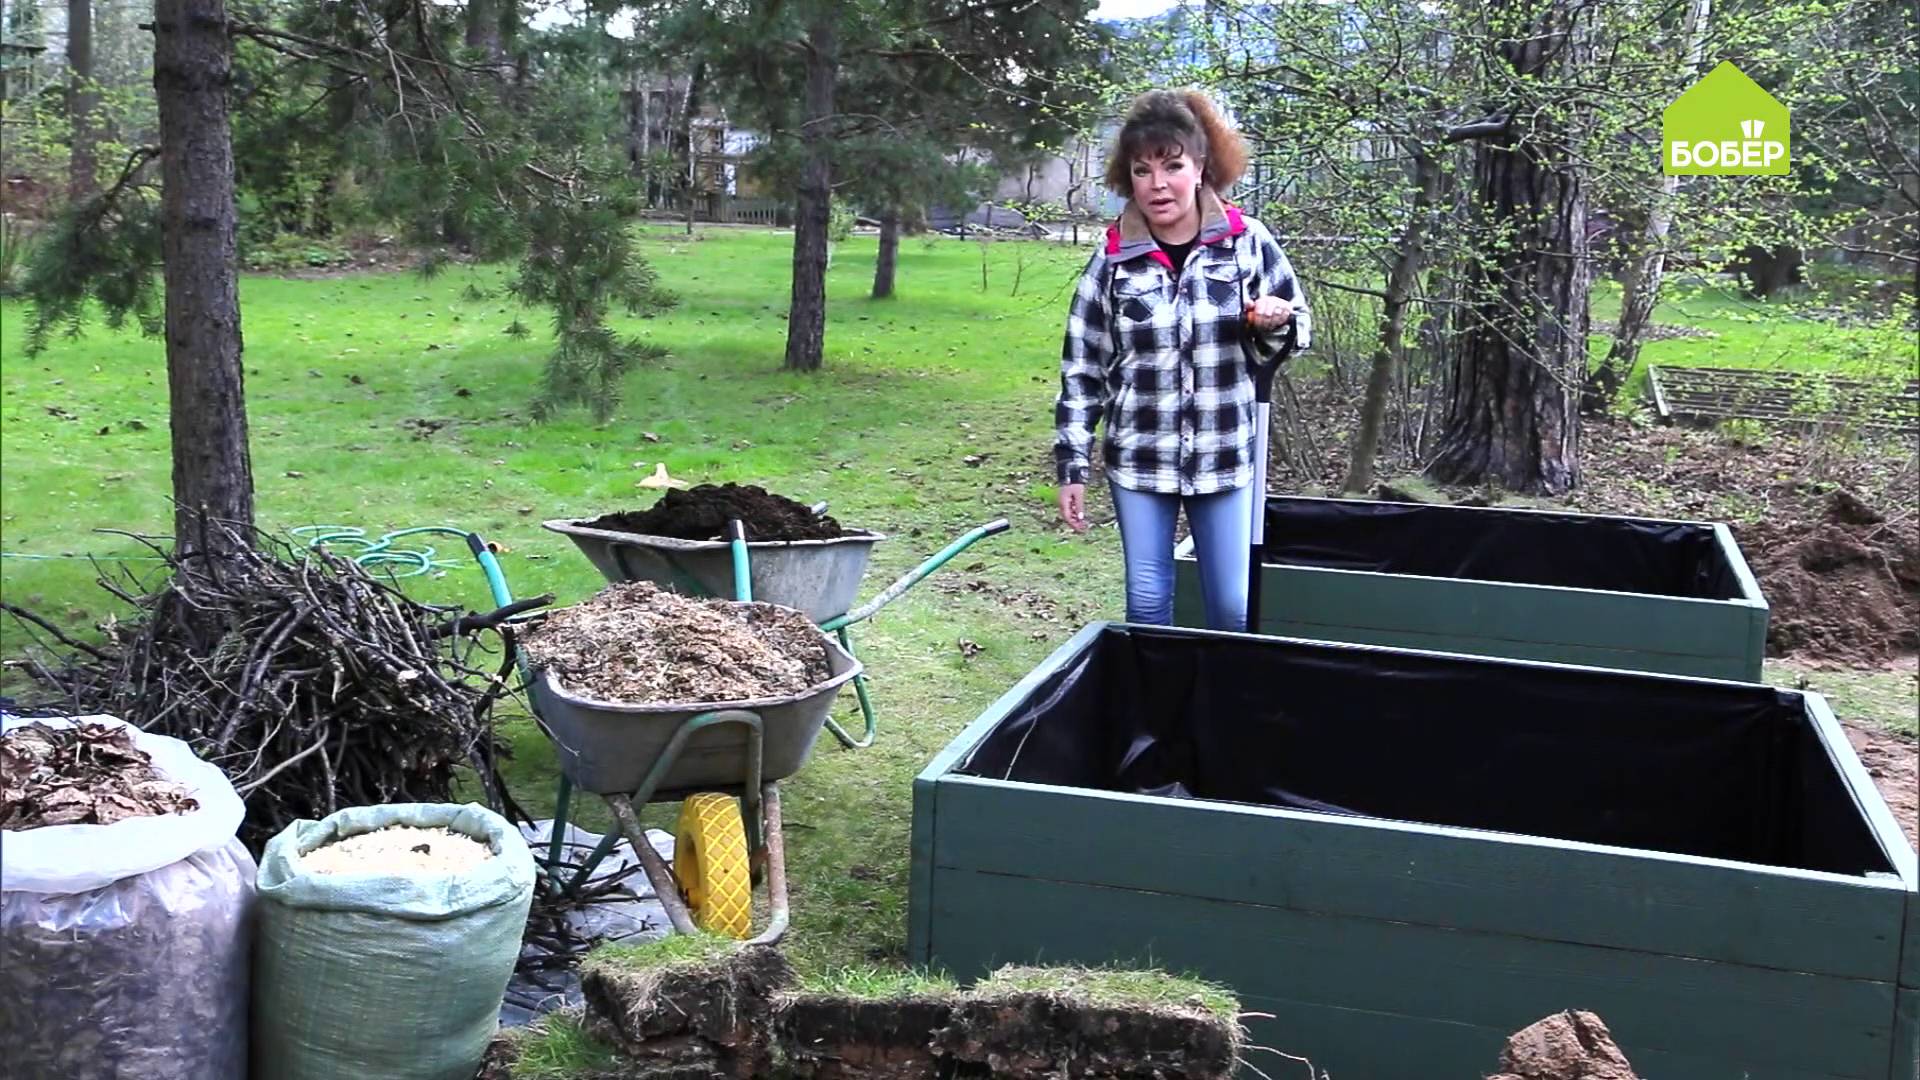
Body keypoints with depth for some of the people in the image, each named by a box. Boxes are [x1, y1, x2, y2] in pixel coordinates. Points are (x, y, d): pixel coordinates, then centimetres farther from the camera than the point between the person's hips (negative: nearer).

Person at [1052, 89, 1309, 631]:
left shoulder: (1247, 242, -4)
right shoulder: (1114, 259, -4)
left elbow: (1295, 331, 7)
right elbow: (1081, 368, 1)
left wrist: (1273, 325, -17)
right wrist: (1072, 466, -1)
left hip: (1226, 457, 0)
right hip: (1139, 459, 0)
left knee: (1235, 606, 4)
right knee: (1147, 602, 8)